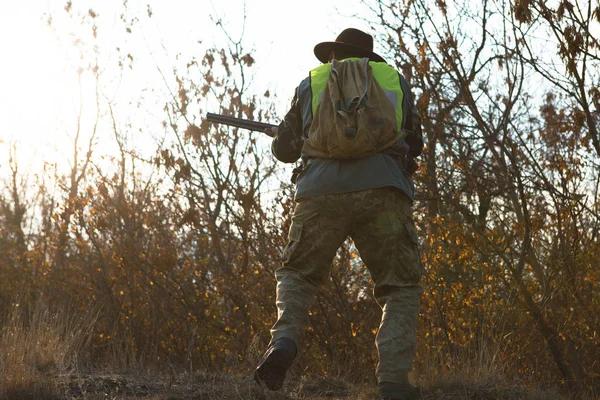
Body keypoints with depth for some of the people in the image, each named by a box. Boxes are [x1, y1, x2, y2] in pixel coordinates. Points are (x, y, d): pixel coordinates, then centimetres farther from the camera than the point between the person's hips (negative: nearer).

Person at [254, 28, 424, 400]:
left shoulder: (311, 83, 22)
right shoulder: (395, 80, 23)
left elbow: (284, 149, 29)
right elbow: (415, 143, 32)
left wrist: (280, 135, 52)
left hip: (321, 191, 1)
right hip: (384, 190, 0)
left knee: (298, 274, 20)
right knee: (401, 287, 10)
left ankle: (285, 340, -8)